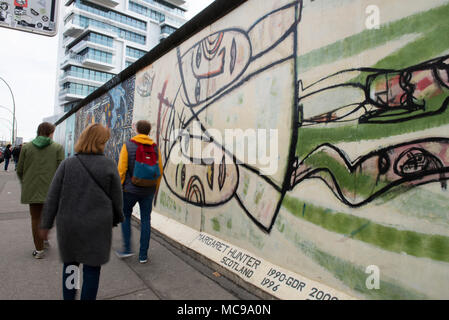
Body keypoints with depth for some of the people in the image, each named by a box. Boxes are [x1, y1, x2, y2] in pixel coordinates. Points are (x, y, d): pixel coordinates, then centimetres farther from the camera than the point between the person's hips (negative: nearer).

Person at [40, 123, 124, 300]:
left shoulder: (67, 164, -4)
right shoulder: (109, 165, -10)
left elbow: (53, 198, -1)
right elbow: (116, 198, -3)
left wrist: (46, 224, 9)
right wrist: (116, 219, 14)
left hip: (68, 224, 3)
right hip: (97, 226, -2)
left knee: (70, 264, 22)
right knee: (92, 266, 11)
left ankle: (68, 297, 35)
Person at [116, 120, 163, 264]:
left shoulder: (128, 145, -6)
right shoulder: (155, 148, 1)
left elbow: (121, 170, -9)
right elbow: (159, 171, 4)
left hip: (130, 189, -2)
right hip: (148, 191, 2)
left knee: (125, 216, 19)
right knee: (145, 220, 9)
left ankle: (127, 248, 19)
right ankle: (143, 255, 15)